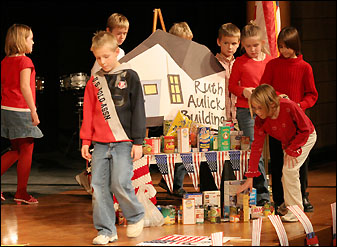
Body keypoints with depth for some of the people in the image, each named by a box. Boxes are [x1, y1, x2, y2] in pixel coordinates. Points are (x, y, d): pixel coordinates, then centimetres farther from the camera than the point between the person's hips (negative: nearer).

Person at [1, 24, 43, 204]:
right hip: (21, 111, -8)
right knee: (27, 152, 2)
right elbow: (24, 86, -20)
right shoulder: (24, 61, -12)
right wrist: (33, 111, -18)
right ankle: (21, 193, 4)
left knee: (16, 151, 17)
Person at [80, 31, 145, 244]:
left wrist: (138, 142, -5)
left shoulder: (129, 77, -1)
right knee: (99, 186, 0)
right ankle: (106, 230, 7)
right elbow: (88, 113, 14)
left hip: (124, 142, -4)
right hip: (100, 143, 4)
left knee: (120, 183, -12)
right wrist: (86, 141, 9)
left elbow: (138, 110, -1)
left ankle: (136, 216, 13)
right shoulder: (95, 81, 10)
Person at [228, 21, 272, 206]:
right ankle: (262, 192, -4)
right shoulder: (240, 62, 2)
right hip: (246, 110, -2)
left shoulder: (270, 60, 8)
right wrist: (244, 91, -11)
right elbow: (232, 86, 7)